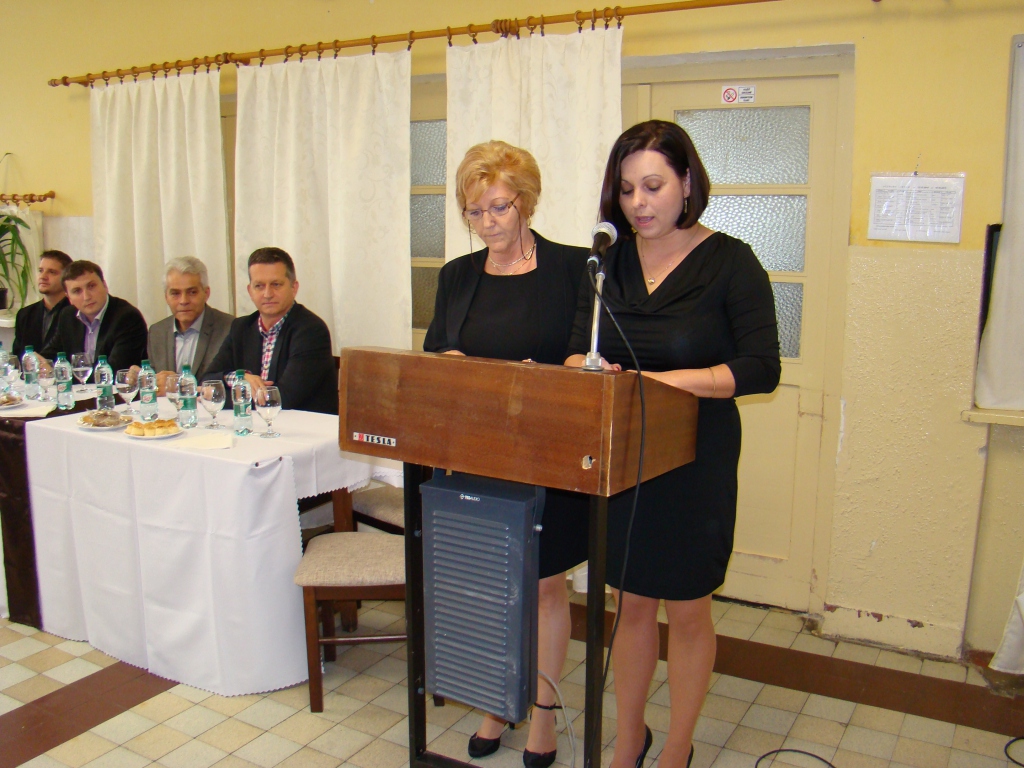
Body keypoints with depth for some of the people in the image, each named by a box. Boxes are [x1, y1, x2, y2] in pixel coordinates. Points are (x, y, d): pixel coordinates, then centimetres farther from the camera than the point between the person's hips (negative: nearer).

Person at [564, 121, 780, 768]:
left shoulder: (730, 261, -8)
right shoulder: (609, 259, 5)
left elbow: (762, 369, -15)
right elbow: (578, 351, 5)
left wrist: (667, 380, -26)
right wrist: (586, 370, -19)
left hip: (695, 462, -3)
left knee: (687, 611, 11)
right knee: (630, 603, 16)